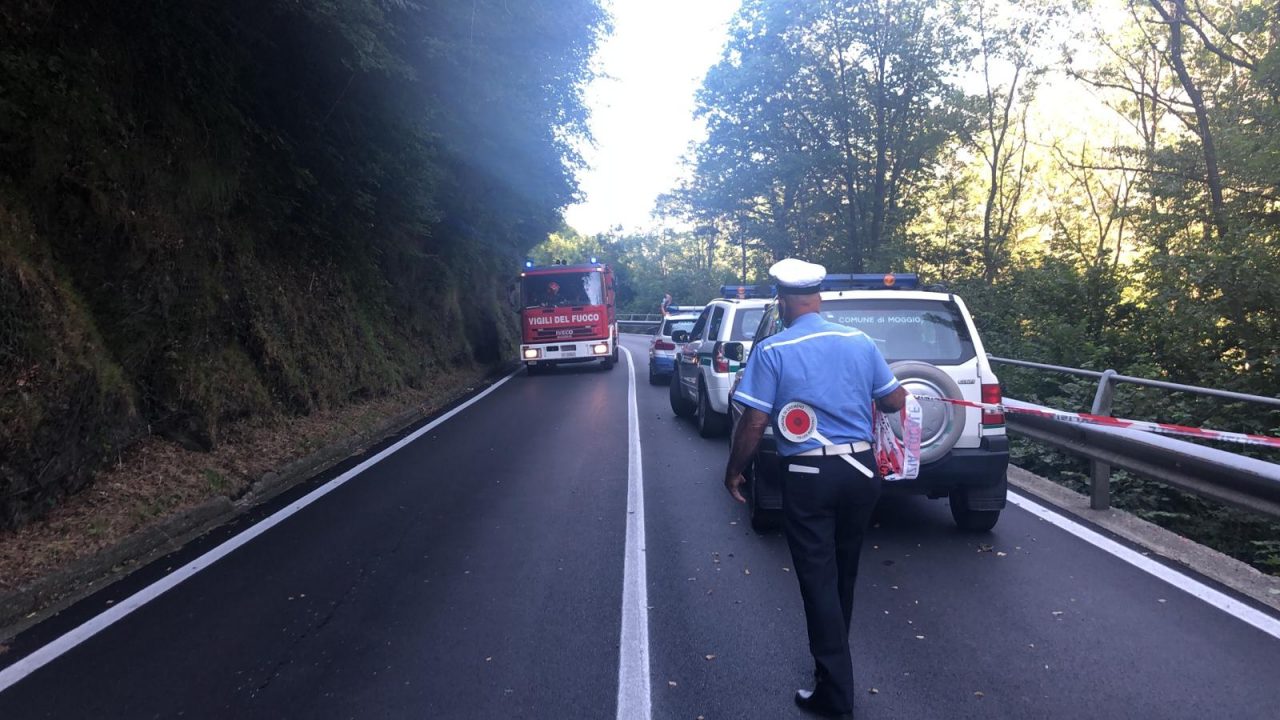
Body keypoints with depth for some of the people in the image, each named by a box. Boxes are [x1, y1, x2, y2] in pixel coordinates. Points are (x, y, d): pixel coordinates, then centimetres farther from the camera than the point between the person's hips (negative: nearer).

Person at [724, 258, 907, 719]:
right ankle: (833, 656, 41)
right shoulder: (859, 342, 2)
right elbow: (896, 400, 11)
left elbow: (754, 423, -11)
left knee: (818, 580, 4)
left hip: (808, 477, -5)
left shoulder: (772, 350, -10)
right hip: (859, 469, 5)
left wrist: (734, 471, 3)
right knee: (844, 573, 21)